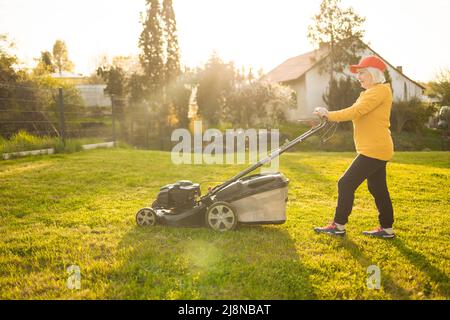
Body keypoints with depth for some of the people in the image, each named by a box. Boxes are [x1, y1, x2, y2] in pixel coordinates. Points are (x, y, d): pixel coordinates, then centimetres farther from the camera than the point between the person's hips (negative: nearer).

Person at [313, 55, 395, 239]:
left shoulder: (381, 90, -13)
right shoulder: (370, 93, 20)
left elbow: (356, 111, -24)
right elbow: (357, 112, 11)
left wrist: (329, 115, -21)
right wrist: (332, 116, -5)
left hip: (374, 150, -11)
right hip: (375, 149, 11)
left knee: (346, 184, -9)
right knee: (378, 188, 14)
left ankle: (338, 226, 0)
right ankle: (387, 229, 23)